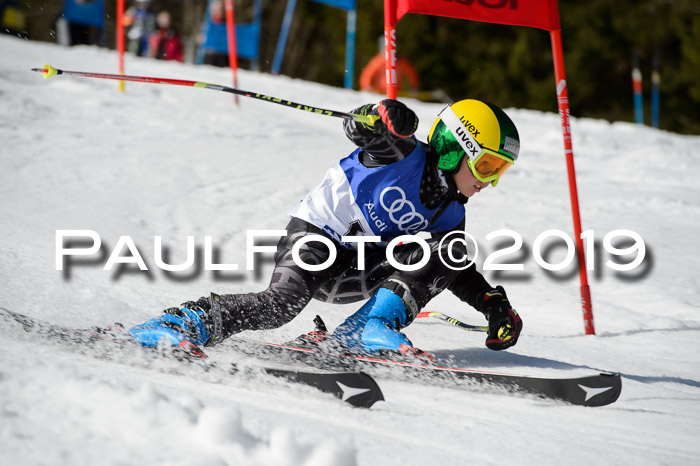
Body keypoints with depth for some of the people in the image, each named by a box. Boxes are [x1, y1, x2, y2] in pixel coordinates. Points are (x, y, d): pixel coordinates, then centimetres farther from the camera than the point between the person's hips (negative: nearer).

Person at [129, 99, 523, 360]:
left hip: (353, 272, 7)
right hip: (312, 236, -6)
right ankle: (189, 322, -21)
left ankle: (372, 326, -21)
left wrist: (493, 303, 2)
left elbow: (459, 271, 17)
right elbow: (358, 129, -24)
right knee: (282, 304, -34)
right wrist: (384, 118, -46)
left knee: (445, 254, -12)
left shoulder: (450, 215, 6)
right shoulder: (404, 154, -13)